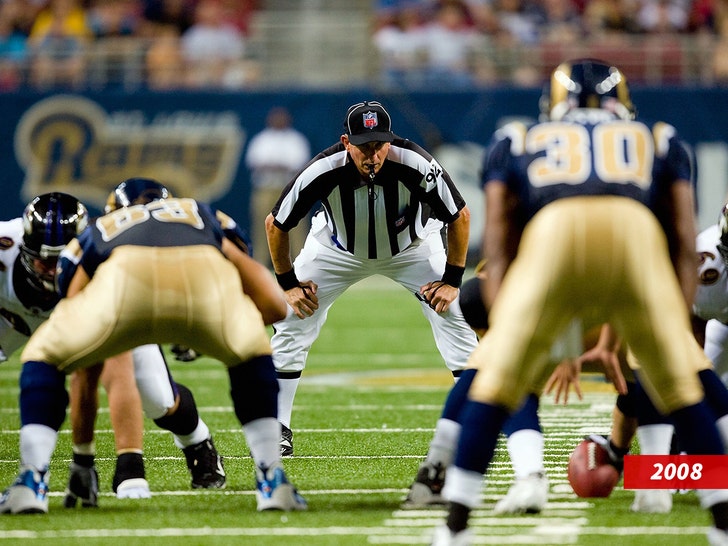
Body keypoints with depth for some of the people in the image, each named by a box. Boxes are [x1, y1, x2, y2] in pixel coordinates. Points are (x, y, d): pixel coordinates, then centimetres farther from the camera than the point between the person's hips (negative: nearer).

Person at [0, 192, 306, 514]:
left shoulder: (91, 238, 42)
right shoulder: (202, 216, 45)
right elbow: (274, 306, 34)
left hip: (127, 282, -1)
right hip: (206, 276, 1)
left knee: (44, 357, 26)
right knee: (250, 357, 34)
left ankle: (33, 482, 10)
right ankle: (272, 482, 25)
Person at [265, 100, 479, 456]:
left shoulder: (416, 167, -36)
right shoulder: (322, 173, -35)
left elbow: (460, 216, -18)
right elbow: (276, 225, -17)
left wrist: (452, 280, -16)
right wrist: (289, 284, -12)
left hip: (411, 247, 0)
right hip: (338, 250, 1)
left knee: (455, 318, -13)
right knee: (292, 322, -7)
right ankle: (278, 429, 5)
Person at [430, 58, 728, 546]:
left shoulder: (518, 144, 36)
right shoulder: (660, 141, 38)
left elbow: (498, 250, 26)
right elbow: (685, 245, 28)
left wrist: (501, 328, 22)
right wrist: (679, 326, 26)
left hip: (551, 232, -1)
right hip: (637, 230, 1)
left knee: (494, 381, 12)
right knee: (682, 383, 16)